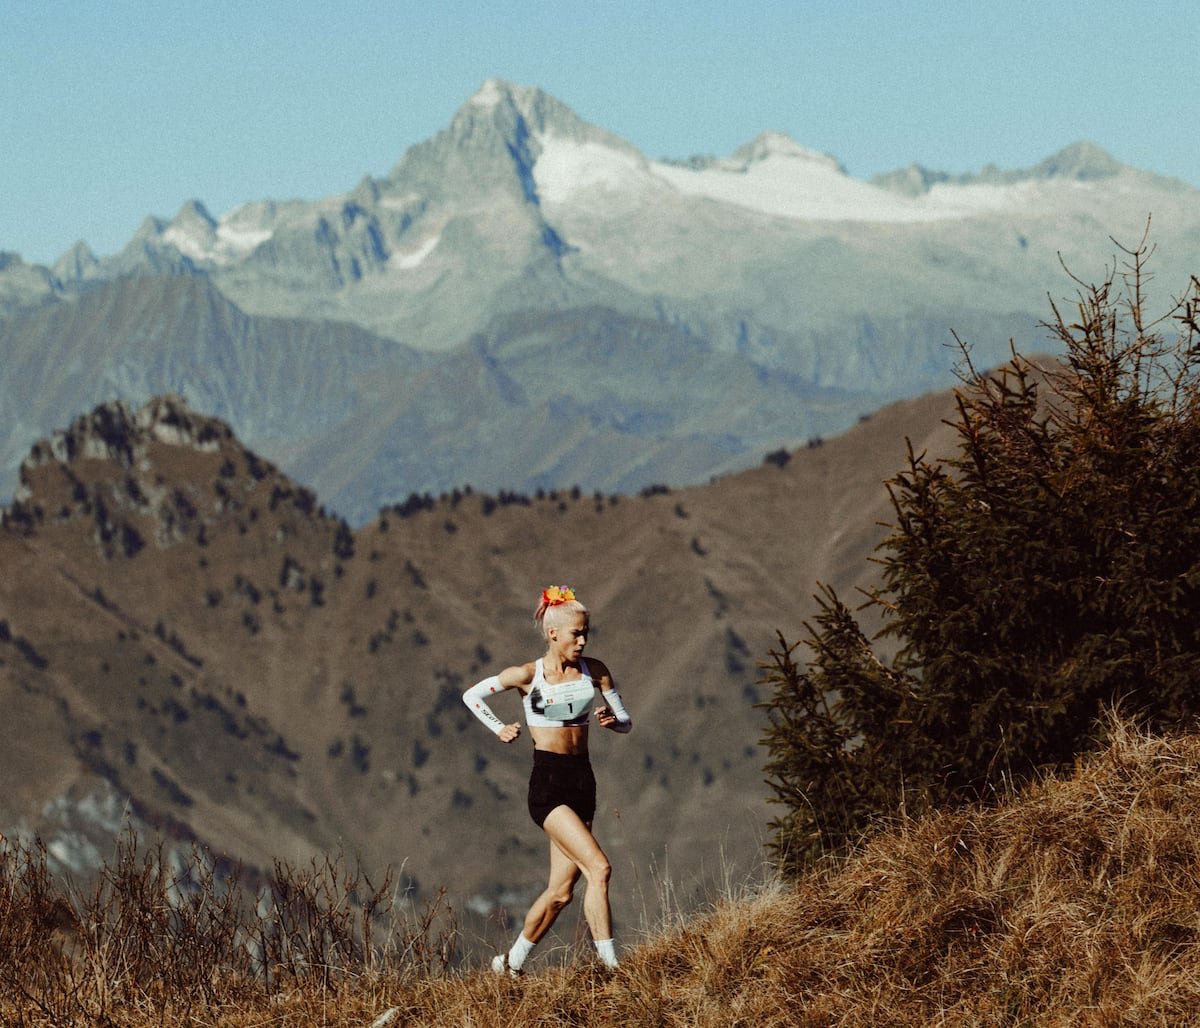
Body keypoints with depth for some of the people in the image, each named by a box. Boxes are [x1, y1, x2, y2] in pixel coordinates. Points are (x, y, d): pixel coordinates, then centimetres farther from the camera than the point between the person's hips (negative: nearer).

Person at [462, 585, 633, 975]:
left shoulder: (594, 671, 5)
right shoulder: (528, 675, -5)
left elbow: (626, 722, 9)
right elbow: (472, 695, 7)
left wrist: (612, 720, -13)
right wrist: (499, 729, -3)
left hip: (582, 781, 5)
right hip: (548, 784, -5)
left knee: (560, 892, 7)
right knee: (598, 868, -21)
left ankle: (511, 963, 24)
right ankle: (609, 965, -21)